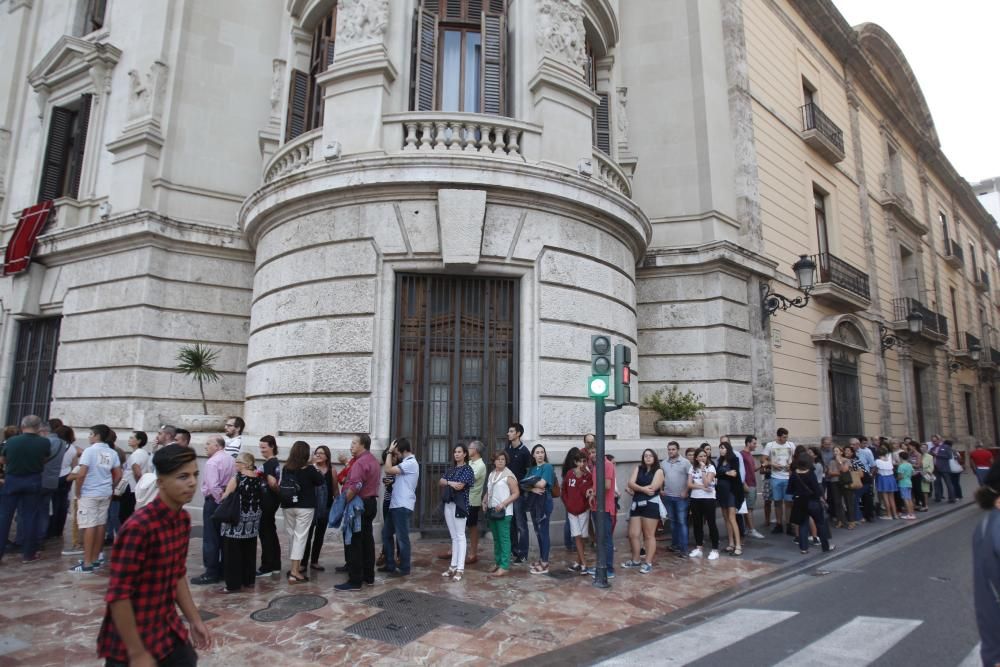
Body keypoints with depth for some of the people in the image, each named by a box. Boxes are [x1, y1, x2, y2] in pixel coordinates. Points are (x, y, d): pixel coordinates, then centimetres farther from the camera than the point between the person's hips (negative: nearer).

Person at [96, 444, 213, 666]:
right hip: (131, 642, -7)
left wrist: (195, 620, 11)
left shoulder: (183, 520, -2)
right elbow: (118, 596, -22)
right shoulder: (139, 527, -25)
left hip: (168, 629, 7)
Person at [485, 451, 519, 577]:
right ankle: (497, 562, 24)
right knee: (496, 538, 14)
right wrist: (485, 502, 5)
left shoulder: (508, 475, -8)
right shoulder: (491, 475, 13)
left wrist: (503, 504, -19)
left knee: (504, 538, -5)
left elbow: (516, 493, -11)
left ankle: (504, 566, -2)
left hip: (503, 512, -7)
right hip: (492, 510, 7)